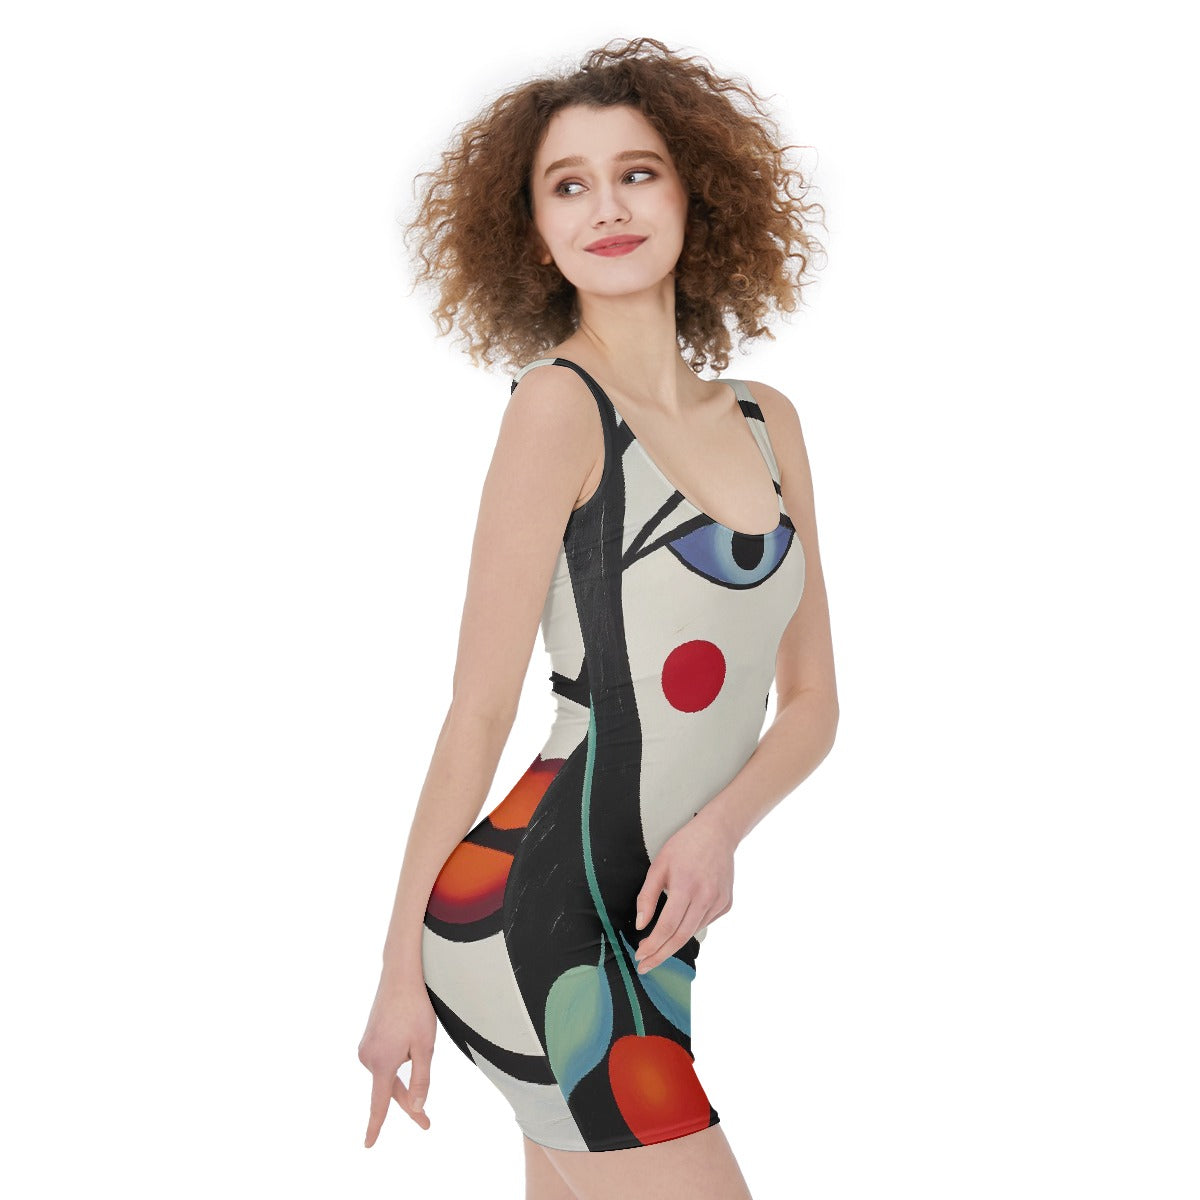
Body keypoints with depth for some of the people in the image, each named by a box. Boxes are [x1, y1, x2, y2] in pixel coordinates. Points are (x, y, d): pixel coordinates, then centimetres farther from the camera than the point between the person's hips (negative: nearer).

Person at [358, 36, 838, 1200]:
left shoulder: (767, 420, 11)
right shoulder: (561, 404, -9)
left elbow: (811, 699, 13)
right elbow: (480, 708, -8)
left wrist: (722, 824, -7)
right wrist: (399, 965, -3)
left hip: (648, 927, 7)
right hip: (537, 912, -7)